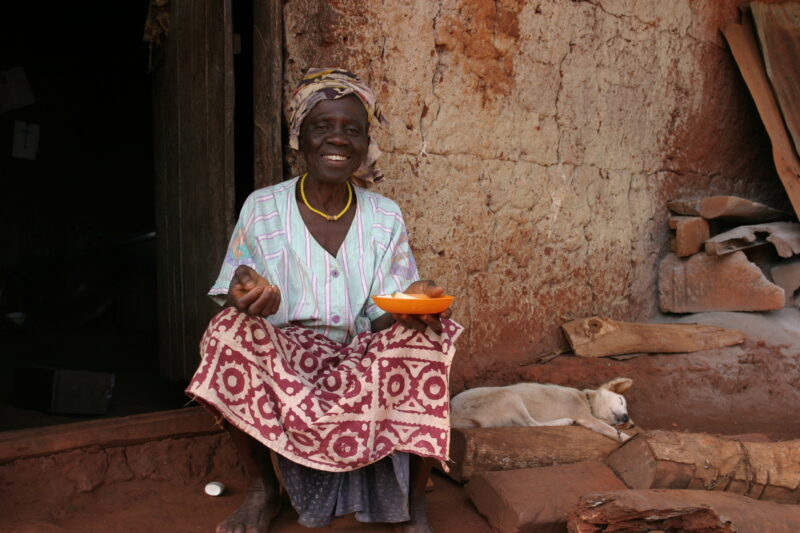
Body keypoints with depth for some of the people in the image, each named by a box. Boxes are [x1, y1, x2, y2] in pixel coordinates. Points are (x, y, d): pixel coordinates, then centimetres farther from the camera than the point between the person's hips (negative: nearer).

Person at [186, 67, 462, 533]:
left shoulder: (386, 217, 3)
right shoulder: (262, 209, -1)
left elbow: (385, 319, -1)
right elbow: (235, 303, -2)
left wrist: (412, 301, -25)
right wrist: (251, 297, -27)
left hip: (367, 365, 1)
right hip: (283, 363, 0)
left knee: (425, 333, -27)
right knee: (232, 330, -28)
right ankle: (261, 490, -6)